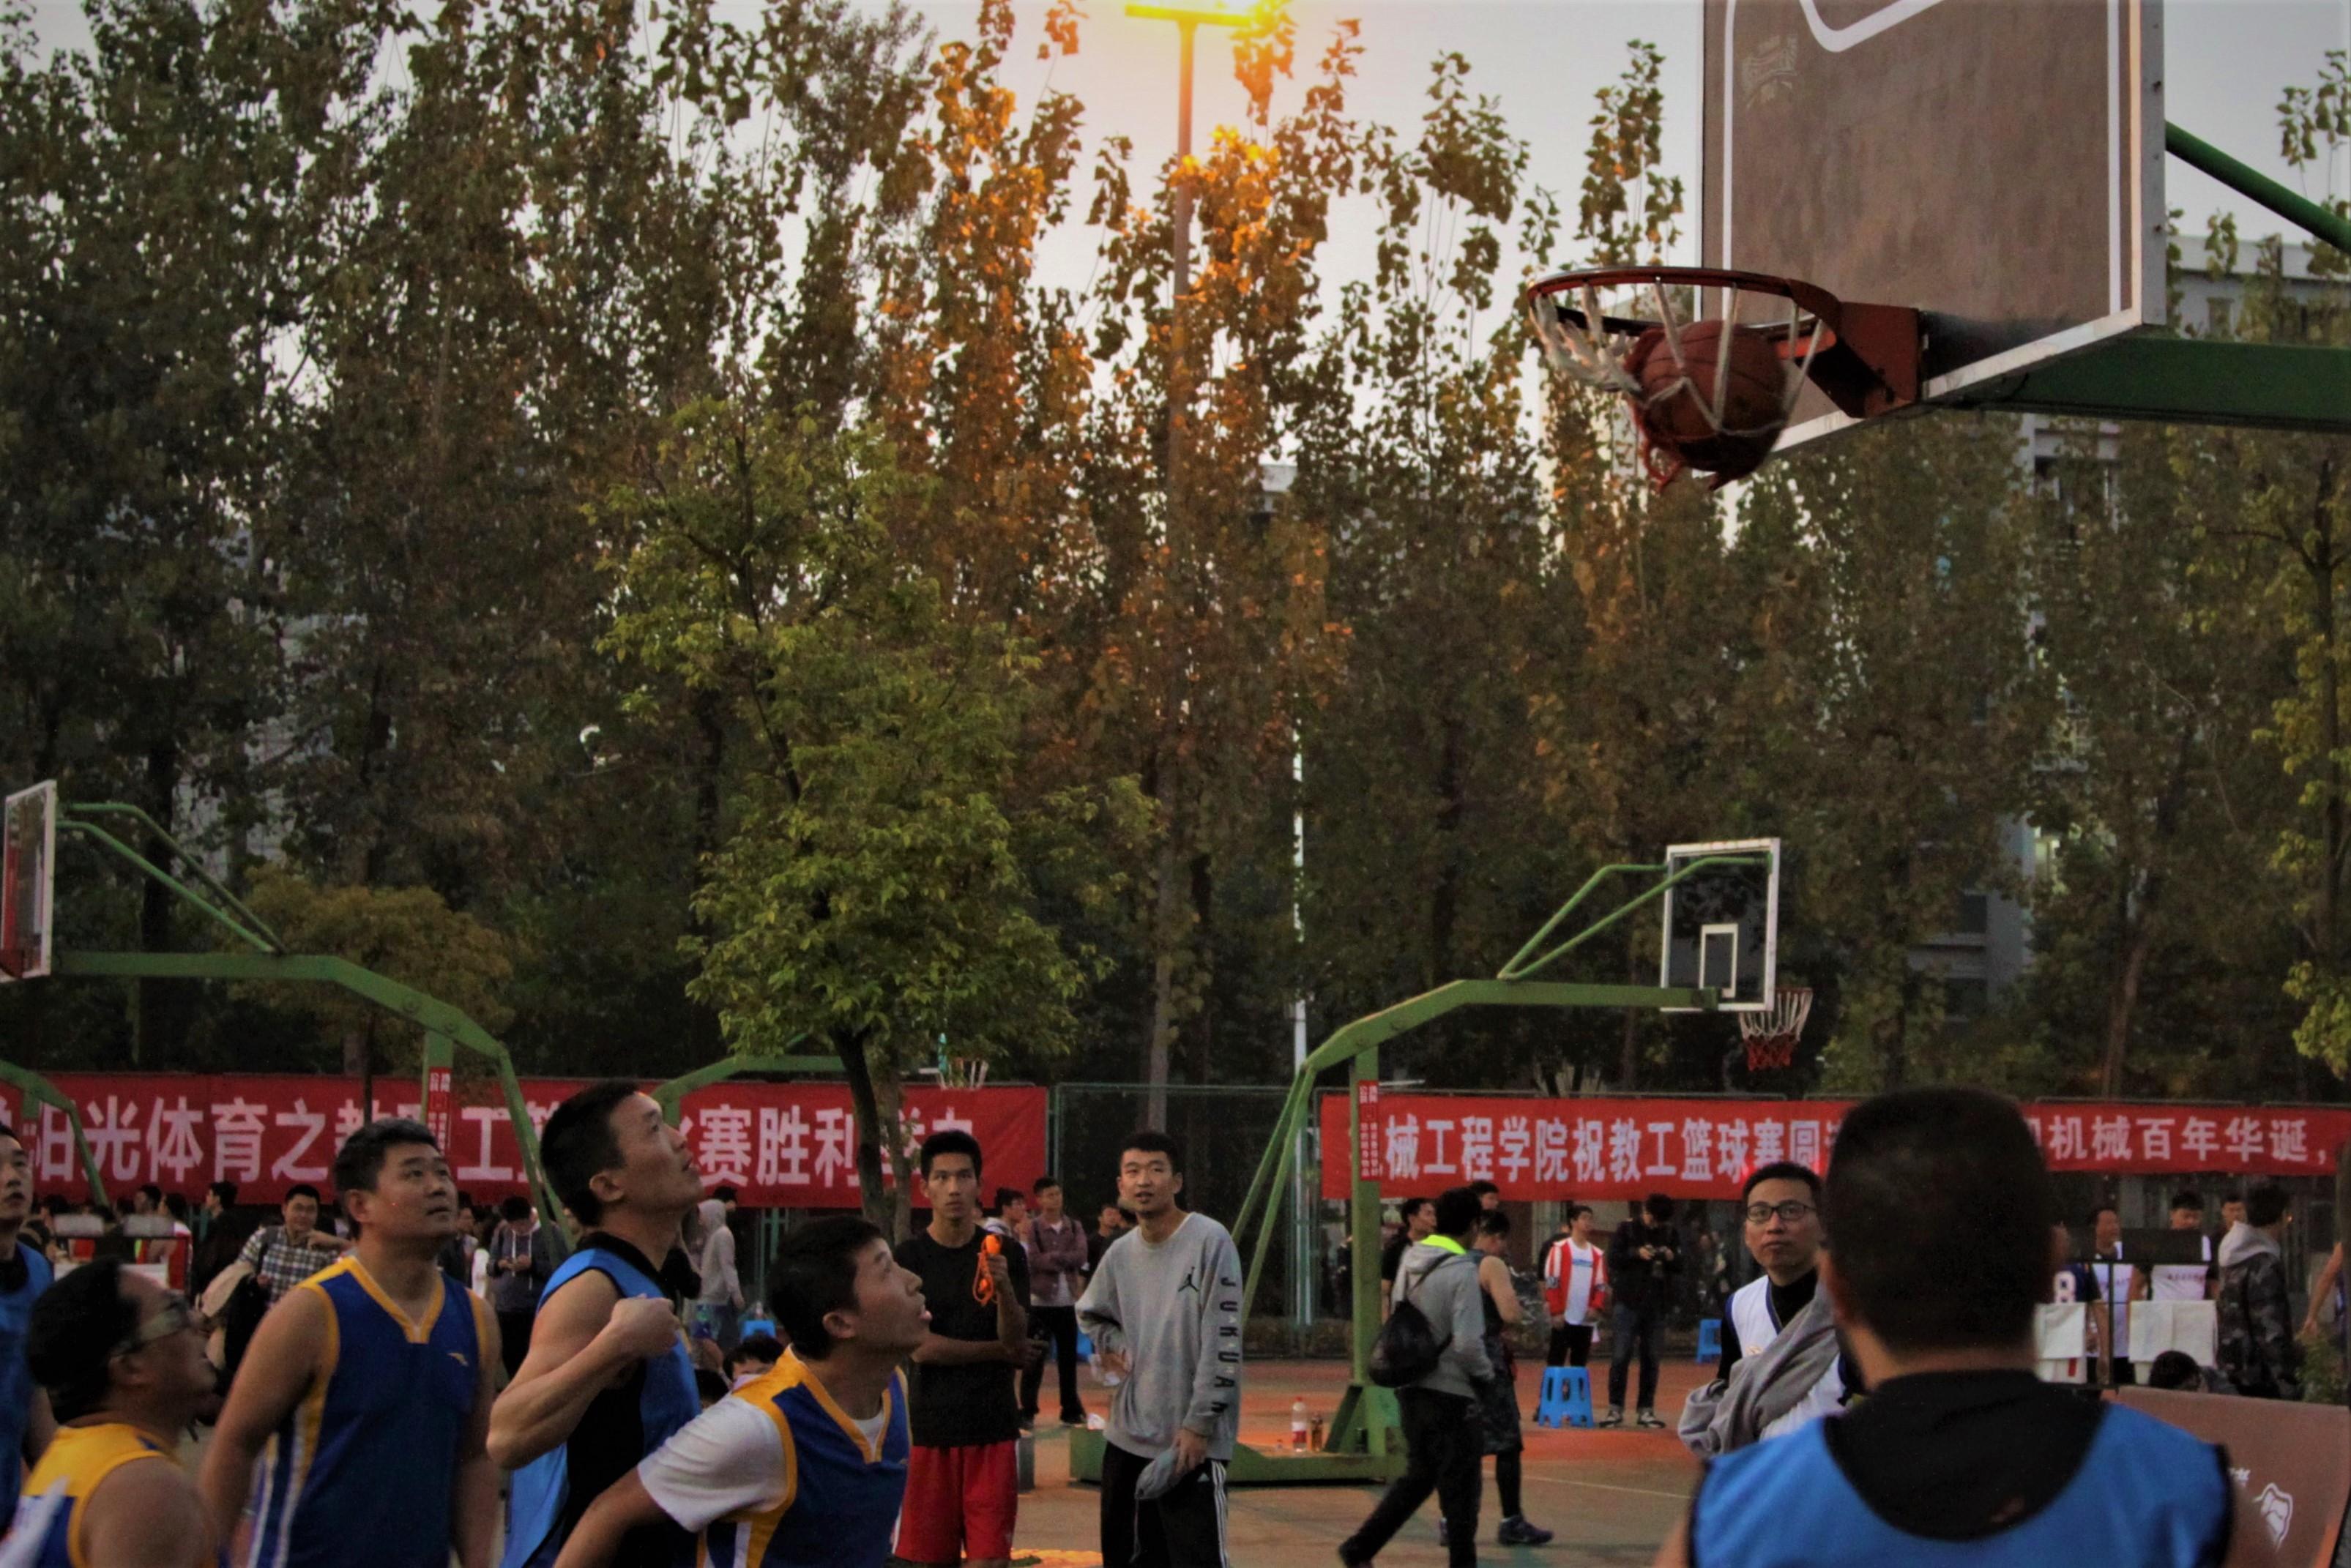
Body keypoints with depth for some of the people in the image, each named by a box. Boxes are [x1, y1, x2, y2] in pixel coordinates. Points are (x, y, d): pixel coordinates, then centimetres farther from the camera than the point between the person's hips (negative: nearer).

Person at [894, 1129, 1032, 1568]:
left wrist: (1004, 1288, -24)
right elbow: (920, 1347, -7)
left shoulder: (1005, 1254, 3)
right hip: (930, 1428, -1)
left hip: (994, 1428, 1)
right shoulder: (908, 1257, -1)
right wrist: (998, 1351, -2)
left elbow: (1016, 1343, -5)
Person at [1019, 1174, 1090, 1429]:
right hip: (1040, 1301, -3)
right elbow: (1034, 1261, -16)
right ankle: (1027, 1411, 3)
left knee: (1068, 1358, 10)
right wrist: (1065, 1260, -13)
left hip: (1067, 1302, 4)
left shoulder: (1074, 1227, 6)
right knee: (1034, 1359, -2)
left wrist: (1052, 1257, -14)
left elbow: (1081, 1256, -8)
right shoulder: (1032, 1228, -4)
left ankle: (1071, 1410, 19)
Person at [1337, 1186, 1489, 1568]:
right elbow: (1467, 1343, -20)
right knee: (1459, 1486, 5)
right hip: (1451, 1392, -8)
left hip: (1409, 1388, 8)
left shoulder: (1410, 1261, 5)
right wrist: (1486, 1374, -4)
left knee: (1418, 1474, 20)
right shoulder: (1462, 1271, -18)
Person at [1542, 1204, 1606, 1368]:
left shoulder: (1597, 1254, 12)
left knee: (1580, 1364, 9)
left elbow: (1601, 1285, 14)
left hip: (1586, 1319, 5)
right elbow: (1551, 1282, -6)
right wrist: (1556, 1311, -11)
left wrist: (1596, 1307, -3)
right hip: (1564, 1317, -5)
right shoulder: (1560, 1249, -3)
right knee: (1556, 1362, -4)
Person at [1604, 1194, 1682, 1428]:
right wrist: (1636, 1253, -19)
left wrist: (1672, 1258, -9)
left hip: (1656, 1304, 3)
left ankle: (1647, 1410, 11)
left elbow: (1679, 1268, 13)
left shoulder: (1669, 1234, 11)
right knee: (1621, 1356, -4)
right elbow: (1613, 1259, -3)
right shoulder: (1627, 1229, 1)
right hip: (1628, 1302, -3)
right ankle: (1615, 1409, 1)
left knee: (1651, 1358, 6)